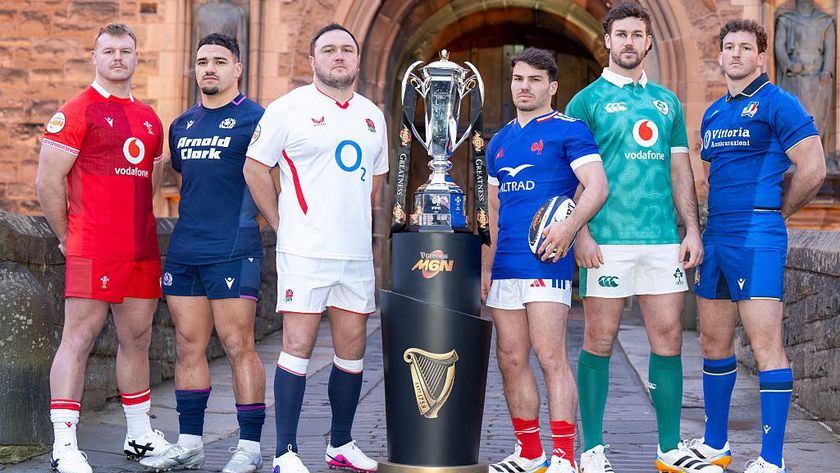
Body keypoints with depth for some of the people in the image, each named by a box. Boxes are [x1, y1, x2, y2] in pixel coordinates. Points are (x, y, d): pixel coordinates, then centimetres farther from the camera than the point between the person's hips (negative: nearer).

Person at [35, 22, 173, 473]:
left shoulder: (149, 119, 17)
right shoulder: (77, 112, -4)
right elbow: (47, 182, -7)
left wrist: (138, 225, 16)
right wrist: (68, 238, -2)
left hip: (143, 250, 7)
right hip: (93, 251, -7)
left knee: (137, 339, 12)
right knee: (79, 338, -6)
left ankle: (140, 436, 23)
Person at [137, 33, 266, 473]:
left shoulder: (254, 119, -2)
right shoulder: (181, 125, 17)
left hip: (233, 251, -7)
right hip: (183, 251, 7)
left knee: (238, 347, -4)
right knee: (188, 346, 9)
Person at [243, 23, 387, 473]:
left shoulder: (372, 116, 14)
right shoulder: (289, 108, -2)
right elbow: (255, 168, -1)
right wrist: (283, 225, -2)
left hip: (357, 252, 6)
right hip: (305, 251, -5)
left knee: (351, 348, 9)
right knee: (298, 345, -6)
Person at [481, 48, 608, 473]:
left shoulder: (568, 130, 0)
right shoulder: (499, 142, 20)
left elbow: (597, 187, -11)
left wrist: (569, 226, -28)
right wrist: (486, 266, 18)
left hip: (545, 260, -7)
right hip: (504, 264, 7)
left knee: (550, 356, -10)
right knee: (511, 359, 8)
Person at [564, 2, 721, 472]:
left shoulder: (667, 101, 16)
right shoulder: (587, 101, 3)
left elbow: (680, 170, 17)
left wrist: (693, 229, 8)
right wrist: (581, 234, -12)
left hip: (663, 239, 4)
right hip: (607, 239, -4)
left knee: (668, 338, 5)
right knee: (600, 341, 0)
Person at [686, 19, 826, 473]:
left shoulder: (777, 103, -6)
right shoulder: (712, 114, 17)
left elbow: (812, 170, -11)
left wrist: (774, 212, 1)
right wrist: (701, 231, 17)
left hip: (757, 238, -8)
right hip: (715, 236, 8)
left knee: (765, 344, -9)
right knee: (714, 341, 13)